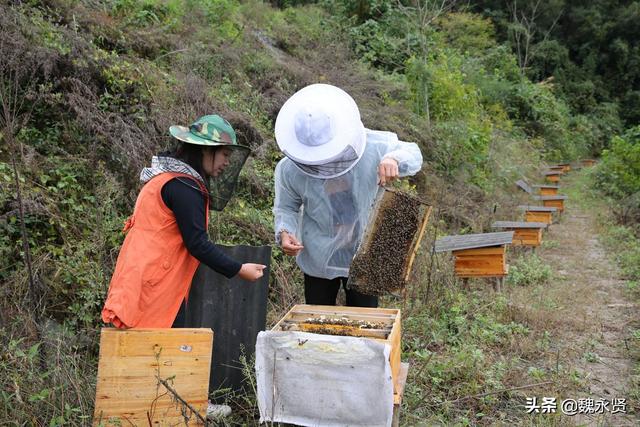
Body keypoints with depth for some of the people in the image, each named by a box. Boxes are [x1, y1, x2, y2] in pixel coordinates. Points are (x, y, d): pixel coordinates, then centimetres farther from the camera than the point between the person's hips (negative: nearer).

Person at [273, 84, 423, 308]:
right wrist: (285, 231, -21)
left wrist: (394, 159, -27)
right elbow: (286, 208, 1)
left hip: (365, 256, 0)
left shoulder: (373, 145, -18)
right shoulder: (289, 170, -16)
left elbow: (414, 154, -3)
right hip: (319, 259, 1)